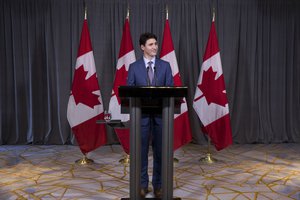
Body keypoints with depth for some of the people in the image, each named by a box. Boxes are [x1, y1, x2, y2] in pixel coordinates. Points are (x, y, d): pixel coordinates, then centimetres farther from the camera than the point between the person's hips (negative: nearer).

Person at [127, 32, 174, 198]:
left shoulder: (165, 65, 6)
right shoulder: (134, 67, 3)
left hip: (160, 113, 1)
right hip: (141, 113, -1)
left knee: (159, 150, 7)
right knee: (142, 150, 6)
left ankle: (158, 184, 21)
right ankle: (142, 184, 21)